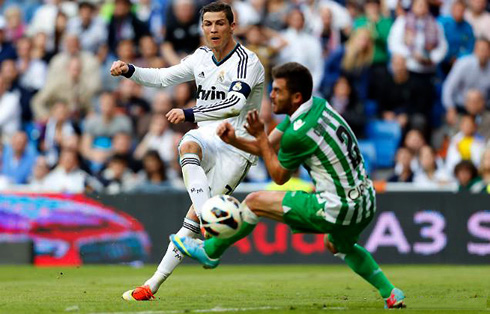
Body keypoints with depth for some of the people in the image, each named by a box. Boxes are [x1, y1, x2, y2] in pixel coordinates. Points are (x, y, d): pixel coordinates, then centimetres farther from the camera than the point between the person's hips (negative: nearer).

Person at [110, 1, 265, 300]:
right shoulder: (202, 57, 10)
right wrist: (130, 70, 4)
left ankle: (155, 282, -10)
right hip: (206, 138, 5)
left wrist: (190, 114, -34)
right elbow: (164, 77, 21)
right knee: (188, 146, -34)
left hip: (236, 146, -5)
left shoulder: (247, 62, -12)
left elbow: (235, 104, -27)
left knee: (194, 217, -11)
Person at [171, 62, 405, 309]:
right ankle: (391, 293, 33)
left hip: (338, 210, -9)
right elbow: (268, 147, 13)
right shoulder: (318, 105, 6)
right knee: (336, 244, 40)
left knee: (254, 202, 4)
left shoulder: (298, 134, -21)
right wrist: (233, 140, -1)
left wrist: (260, 136, 0)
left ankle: (210, 251, 24)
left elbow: (279, 176, -2)